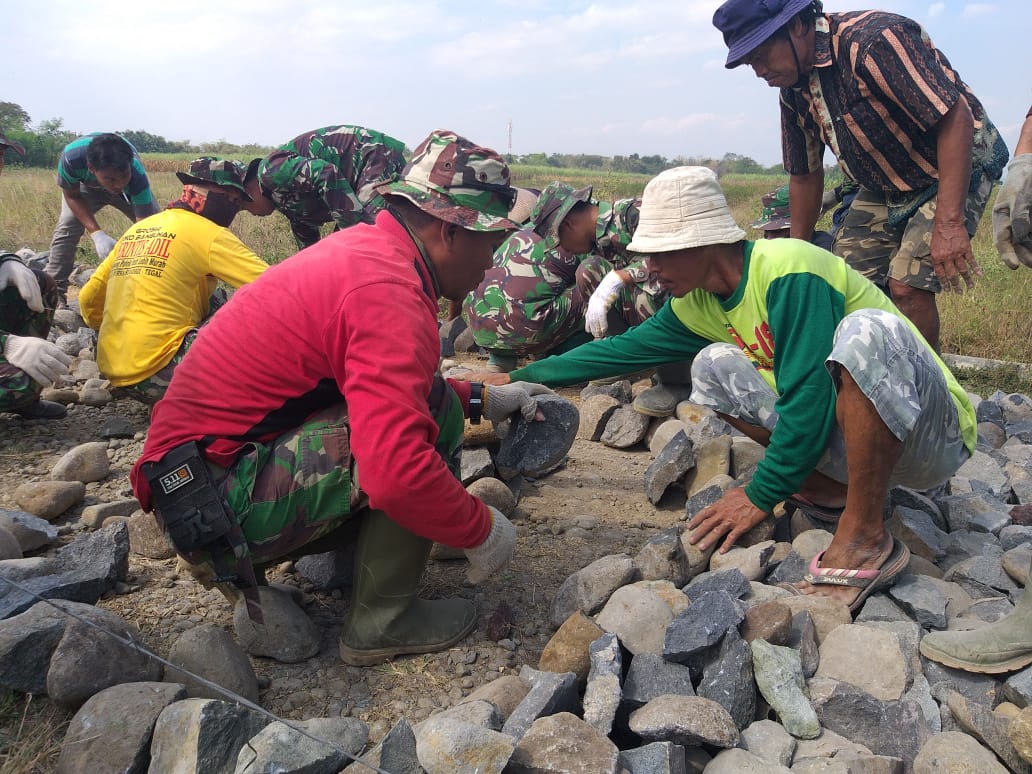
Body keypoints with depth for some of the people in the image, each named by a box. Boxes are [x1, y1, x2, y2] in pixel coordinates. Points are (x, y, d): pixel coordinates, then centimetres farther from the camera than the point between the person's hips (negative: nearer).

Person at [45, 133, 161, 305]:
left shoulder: (137, 176, -46)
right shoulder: (71, 157, -44)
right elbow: (72, 196, -24)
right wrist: (96, 234, -37)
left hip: (130, 192, 0)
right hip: (85, 186, 0)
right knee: (67, 226, -20)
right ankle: (54, 293, -11)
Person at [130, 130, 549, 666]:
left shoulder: (361, 248, 8)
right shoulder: (390, 292, -23)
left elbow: (385, 385, 23)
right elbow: (398, 473, -33)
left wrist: (484, 399, 17)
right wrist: (483, 530, -16)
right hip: (217, 509, -10)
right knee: (434, 413, -17)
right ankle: (380, 623, -3)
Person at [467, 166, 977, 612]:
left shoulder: (787, 271, -25)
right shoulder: (697, 304, 0)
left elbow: (809, 399, -27)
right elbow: (619, 351, 8)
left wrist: (760, 496, -18)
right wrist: (517, 379, 10)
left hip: (934, 433, -7)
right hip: (847, 432, 8)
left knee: (867, 332, -37)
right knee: (714, 368, 0)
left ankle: (865, 538, -24)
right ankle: (833, 491, 1)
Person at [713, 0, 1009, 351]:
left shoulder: (874, 39, -27)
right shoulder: (793, 88, -3)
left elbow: (956, 119, -29)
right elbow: (805, 174, 9)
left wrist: (949, 223, -34)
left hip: (956, 168, -7)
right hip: (885, 186, 7)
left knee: (906, 287, -19)